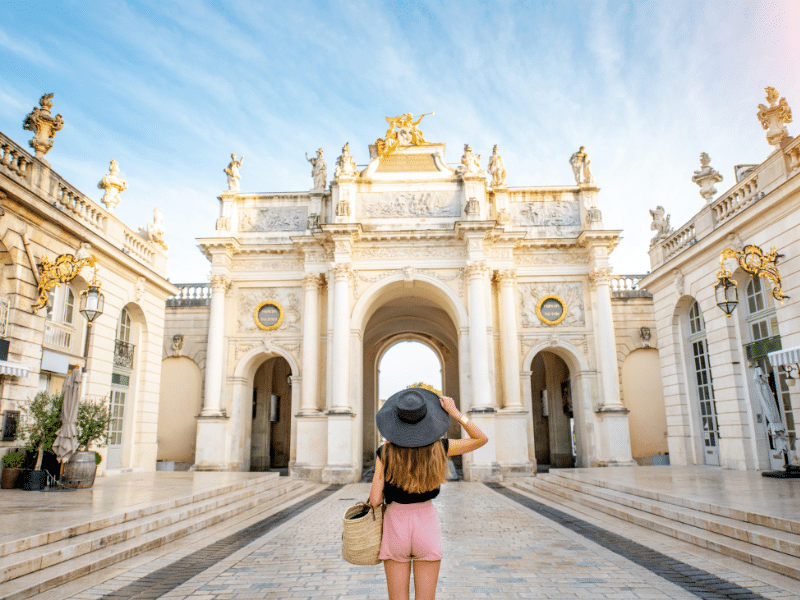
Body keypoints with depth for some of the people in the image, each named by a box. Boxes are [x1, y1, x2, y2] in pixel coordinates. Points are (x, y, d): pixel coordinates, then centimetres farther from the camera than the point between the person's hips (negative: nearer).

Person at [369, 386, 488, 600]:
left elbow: (375, 500, -11)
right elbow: (481, 438, 2)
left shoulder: (385, 452, -11)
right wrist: (455, 413, -1)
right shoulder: (438, 448, -9)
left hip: (395, 522, 0)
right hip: (426, 522, 1)